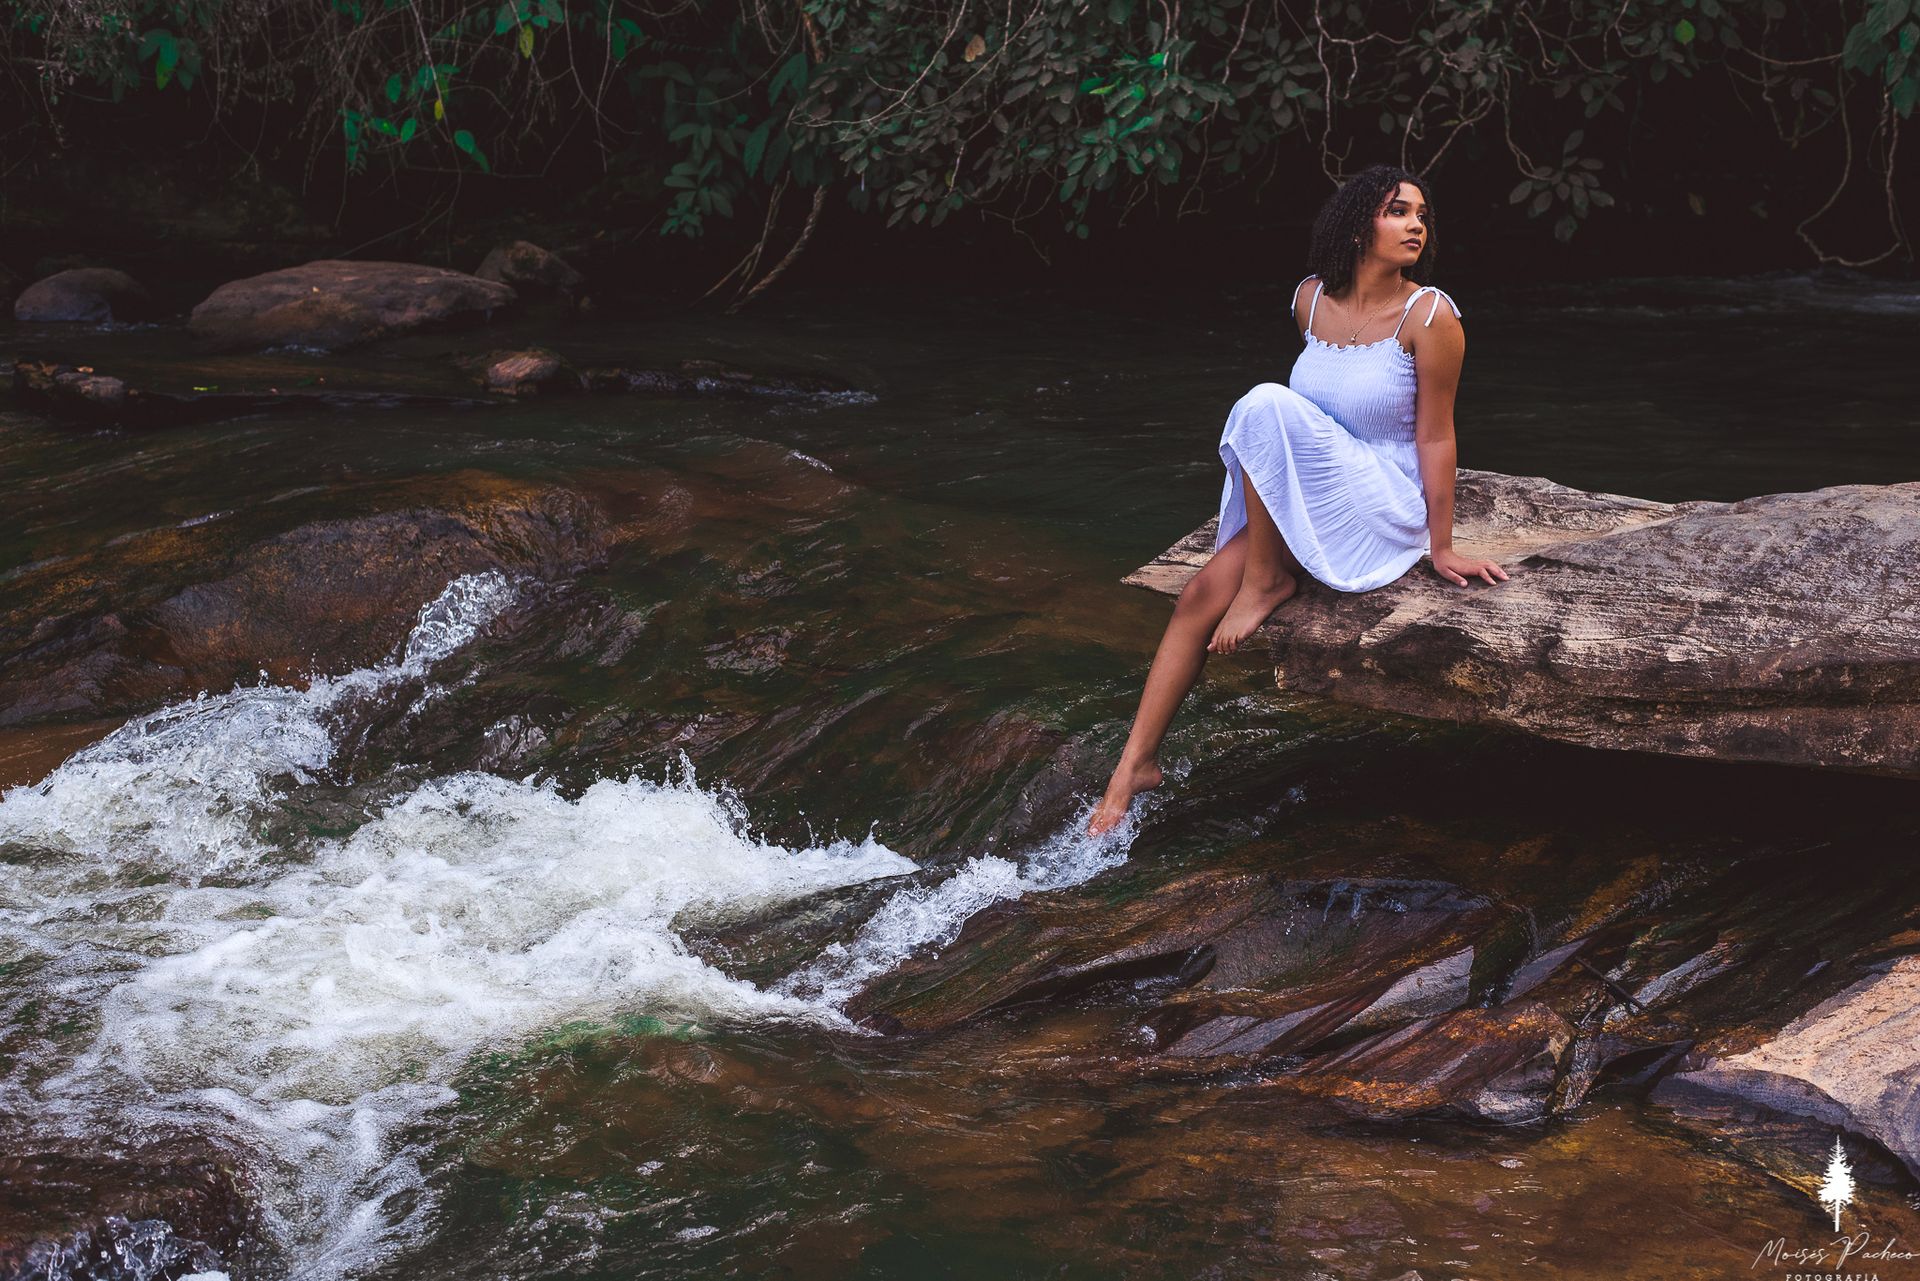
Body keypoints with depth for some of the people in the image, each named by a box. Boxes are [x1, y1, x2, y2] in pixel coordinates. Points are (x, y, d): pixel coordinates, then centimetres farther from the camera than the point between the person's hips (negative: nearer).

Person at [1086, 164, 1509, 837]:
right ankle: (1137, 763, -8)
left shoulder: (1429, 315, -14)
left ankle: (1267, 581, -11)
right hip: (1312, 506, 6)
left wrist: (1442, 547, -9)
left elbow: (1435, 436, -11)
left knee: (1266, 404, -27)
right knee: (1200, 595, -13)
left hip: (1388, 510, -6)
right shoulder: (1312, 300, 4)